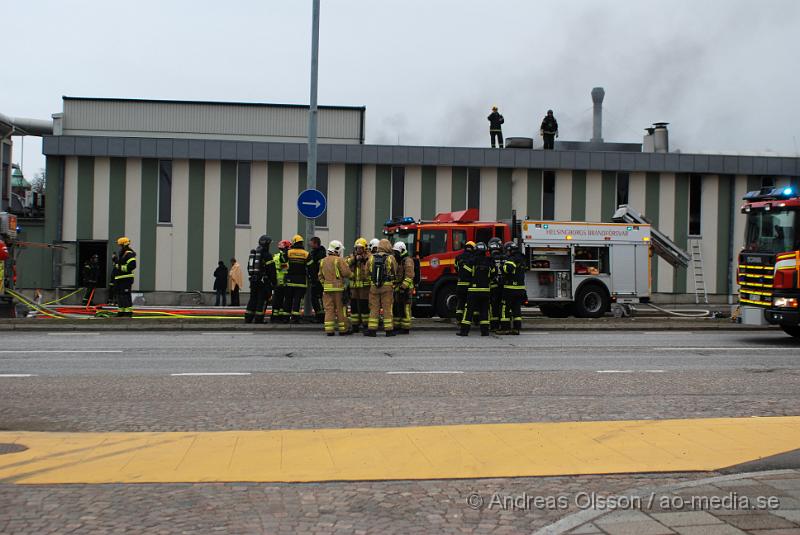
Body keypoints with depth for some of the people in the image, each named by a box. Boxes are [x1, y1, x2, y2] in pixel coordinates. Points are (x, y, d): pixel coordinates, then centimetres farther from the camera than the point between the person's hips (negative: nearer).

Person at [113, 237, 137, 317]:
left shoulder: (129, 254, -11)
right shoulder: (121, 254, 21)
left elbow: (132, 265, -24)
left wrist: (121, 267, -19)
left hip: (126, 278, -10)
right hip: (119, 278, 10)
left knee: (126, 295, -13)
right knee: (119, 295, 12)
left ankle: (129, 311, -12)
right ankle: (121, 311, 17)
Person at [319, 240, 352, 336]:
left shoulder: (323, 261, 12)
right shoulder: (339, 260, -9)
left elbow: (320, 276, 15)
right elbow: (346, 273, -13)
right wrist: (352, 275, 6)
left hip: (327, 288, 5)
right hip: (338, 288, -5)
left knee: (329, 309, 6)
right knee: (340, 309, 3)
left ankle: (329, 329, 1)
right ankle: (343, 329, 9)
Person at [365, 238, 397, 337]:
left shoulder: (371, 258, 3)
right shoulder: (390, 258, -4)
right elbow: (394, 272, 5)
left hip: (374, 286, 2)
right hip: (387, 286, -2)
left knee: (374, 308, 7)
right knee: (387, 308, 4)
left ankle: (372, 329, 4)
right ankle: (388, 330, 6)